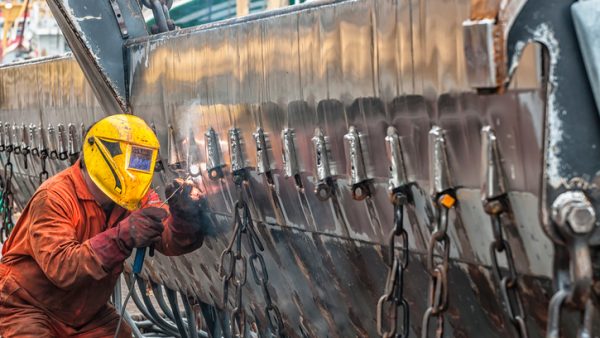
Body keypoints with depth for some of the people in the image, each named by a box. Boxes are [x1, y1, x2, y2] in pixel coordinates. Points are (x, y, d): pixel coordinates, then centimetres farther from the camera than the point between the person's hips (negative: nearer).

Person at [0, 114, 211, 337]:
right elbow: (60, 267, -35)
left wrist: (184, 216, -37)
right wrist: (122, 237, -45)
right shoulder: (56, 197, -23)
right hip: (28, 308, -5)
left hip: (87, 314, 5)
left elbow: (171, 241, -15)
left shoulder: (136, 197, -5)